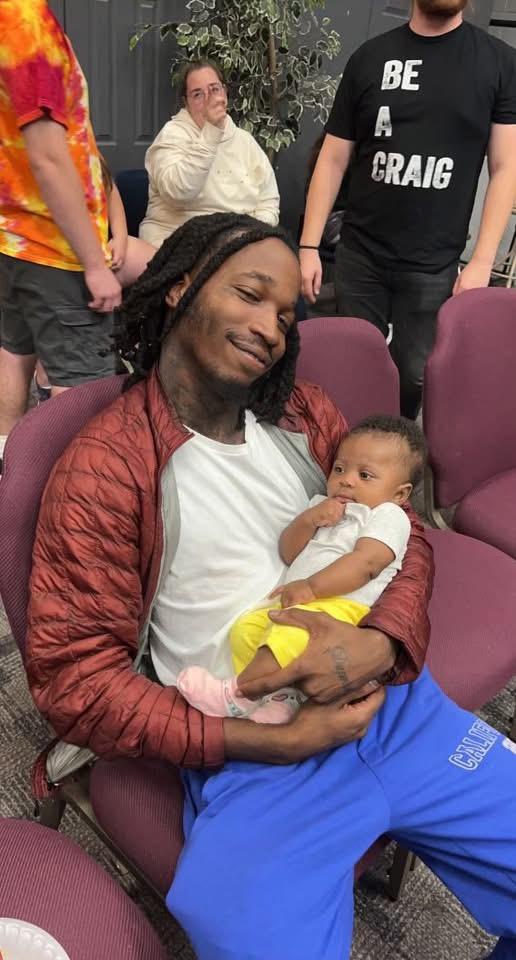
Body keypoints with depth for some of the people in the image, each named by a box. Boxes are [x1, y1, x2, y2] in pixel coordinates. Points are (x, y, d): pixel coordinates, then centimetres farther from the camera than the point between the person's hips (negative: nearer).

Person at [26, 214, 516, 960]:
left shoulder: (302, 413, 7)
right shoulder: (102, 469, -9)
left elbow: (404, 533, 9)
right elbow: (72, 676, -9)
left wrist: (381, 642, -14)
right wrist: (264, 742, -15)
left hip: (395, 707, 5)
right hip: (252, 762, -4)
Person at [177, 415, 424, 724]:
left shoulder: (389, 515, 4)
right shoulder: (323, 505, 28)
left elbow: (366, 562, -14)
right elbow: (288, 554, 19)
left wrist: (311, 587, -22)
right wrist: (308, 519, 0)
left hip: (342, 604, -8)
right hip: (293, 600, 8)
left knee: (290, 633, -35)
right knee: (245, 629, -14)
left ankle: (235, 695, -27)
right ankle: (280, 696, -20)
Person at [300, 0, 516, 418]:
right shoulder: (371, 56, 4)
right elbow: (333, 159, 5)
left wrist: (482, 261, -8)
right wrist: (309, 246, -1)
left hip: (434, 265, 0)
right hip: (359, 256, 1)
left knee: (414, 375, 5)